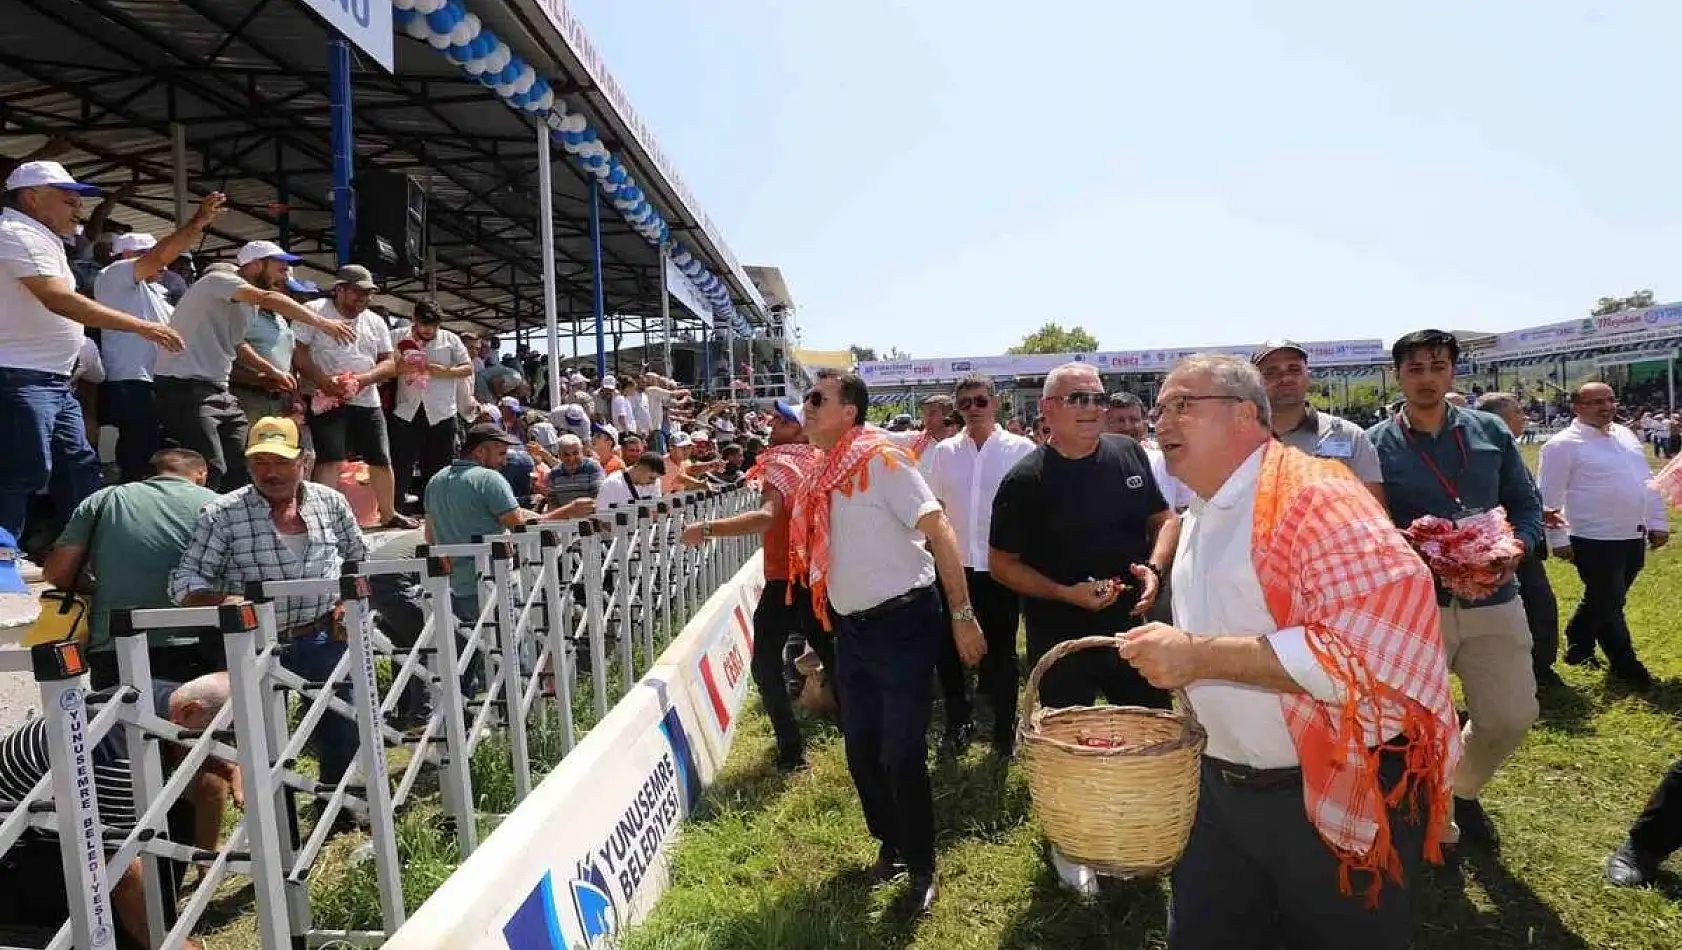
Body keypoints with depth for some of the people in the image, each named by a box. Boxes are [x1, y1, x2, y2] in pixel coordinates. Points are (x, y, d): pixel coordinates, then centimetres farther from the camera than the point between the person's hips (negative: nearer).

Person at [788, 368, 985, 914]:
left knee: (901, 754, 0)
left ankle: (922, 869, 20)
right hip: (851, 627, 8)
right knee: (861, 747, 16)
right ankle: (889, 843, 38)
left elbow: (938, 529, -18)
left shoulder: (881, 459, -15)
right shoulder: (823, 475, 8)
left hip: (902, 622, -7)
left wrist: (961, 614, -21)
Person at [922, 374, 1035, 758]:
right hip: (954, 567, 3)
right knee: (950, 651, 9)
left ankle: (1004, 731, 23)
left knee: (1001, 653, 9)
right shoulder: (942, 452, 5)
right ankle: (957, 723, 27)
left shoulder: (1021, 450, -3)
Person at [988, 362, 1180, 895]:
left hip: (1132, 624, 5)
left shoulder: (1129, 454, 0)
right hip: (1061, 637, -4)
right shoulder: (1027, 481, -12)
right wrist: (1067, 594, -19)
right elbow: (1001, 563, -8)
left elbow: (1165, 518, 9)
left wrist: (1154, 569, -10)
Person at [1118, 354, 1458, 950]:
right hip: (1220, 789, 8)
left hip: (1336, 800, -8)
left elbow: (1376, 646, -32)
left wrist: (1200, 655, -30)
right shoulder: (1199, 519, 10)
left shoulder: (1314, 496, -19)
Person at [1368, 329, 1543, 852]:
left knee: (1511, 716, 8)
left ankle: (1462, 790, 39)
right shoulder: (1375, 445, -4)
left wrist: (1517, 548, -8)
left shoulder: (1490, 431, 7)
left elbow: (1526, 500, 11)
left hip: (1493, 599, 4)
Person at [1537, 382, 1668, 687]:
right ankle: (1625, 665, 17)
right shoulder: (1562, 445, -11)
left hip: (1635, 537, 7)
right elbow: (1549, 498, -12)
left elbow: (1649, 481, 17)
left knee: (1601, 601, 18)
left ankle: (1578, 647, 35)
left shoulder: (1625, 435, 12)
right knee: (1608, 605, 3)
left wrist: (1658, 522, 12)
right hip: (1596, 540, -7)